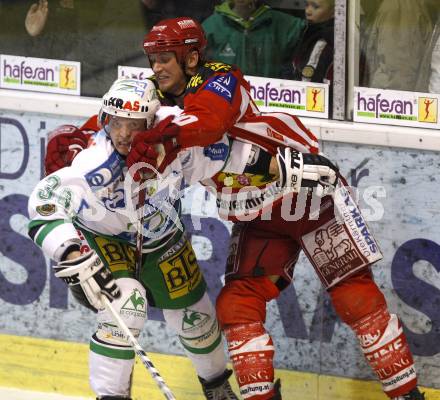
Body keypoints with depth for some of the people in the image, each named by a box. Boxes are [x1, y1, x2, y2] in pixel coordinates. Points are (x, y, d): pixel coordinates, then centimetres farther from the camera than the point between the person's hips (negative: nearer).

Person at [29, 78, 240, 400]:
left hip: (159, 232, 4)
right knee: (126, 303, -28)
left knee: (193, 313, 13)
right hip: (103, 237, -4)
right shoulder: (95, 165, -41)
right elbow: (44, 205, -45)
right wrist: (73, 253, -55)